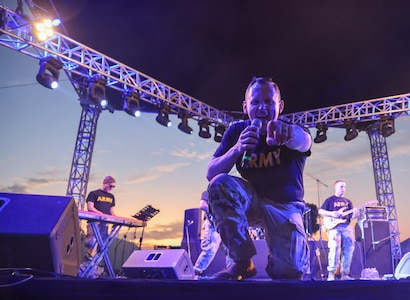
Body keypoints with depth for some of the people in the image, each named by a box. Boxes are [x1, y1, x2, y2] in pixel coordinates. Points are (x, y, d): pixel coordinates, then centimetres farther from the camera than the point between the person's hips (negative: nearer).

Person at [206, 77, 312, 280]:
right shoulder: (237, 131, -7)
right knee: (220, 183, -30)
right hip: (252, 201, 2)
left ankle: (274, 258, 17)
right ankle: (243, 262, -16)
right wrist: (237, 149, -32)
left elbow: (303, 140, -41)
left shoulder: (293, 132, -13)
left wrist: (288, 131, -66)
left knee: (289, 270, -24)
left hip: (285, 205, -2)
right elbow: (210, 174, -13)